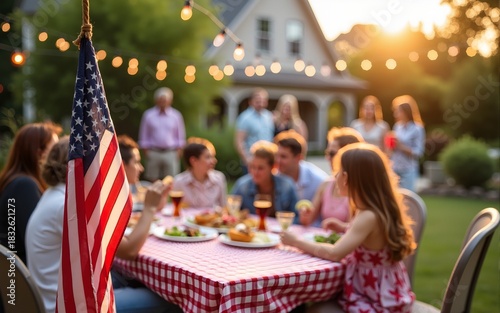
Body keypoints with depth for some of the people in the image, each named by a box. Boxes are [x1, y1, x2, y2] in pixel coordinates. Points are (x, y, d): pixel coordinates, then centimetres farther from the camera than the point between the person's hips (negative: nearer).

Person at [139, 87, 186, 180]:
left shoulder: (176, 115, 6)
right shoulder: (148, 115, 5)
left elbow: (180, 136, 9)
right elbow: (144, 137, 8)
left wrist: (178, 152, 1)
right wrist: (146, 152, 2)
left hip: (171, 153, 0)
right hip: (153, 153, 0)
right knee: (153, 180, 3)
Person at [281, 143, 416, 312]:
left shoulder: (369, 216, -25)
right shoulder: (379, 209, 2)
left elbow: (335, 253, -31)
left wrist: (296, 242, -19)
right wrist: (345, 228, 10)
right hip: (381, 293, 9)